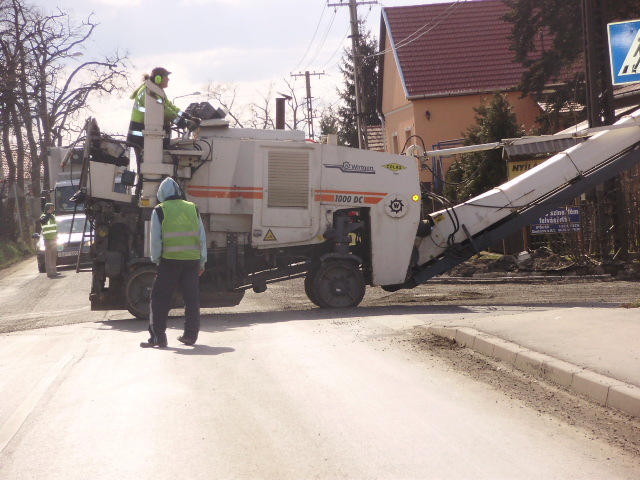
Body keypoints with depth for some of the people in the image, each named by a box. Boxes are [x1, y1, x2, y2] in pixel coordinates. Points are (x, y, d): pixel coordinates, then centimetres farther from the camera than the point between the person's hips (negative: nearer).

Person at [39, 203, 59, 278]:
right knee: (48, 257, -9)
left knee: (54, 256, 12)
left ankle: (54, 271, 19)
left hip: (54, 239, 8)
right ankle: (50, 272, -11)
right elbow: (43, 221, -32)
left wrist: (56, 237, 24)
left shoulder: (52, 216, 19)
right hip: (48, 239, -8)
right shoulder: (44, 216, -7)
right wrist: (48, 214, -27)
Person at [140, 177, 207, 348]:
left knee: (160, 299, 4)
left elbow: (155, 239, -3)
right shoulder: (192, 209, 9)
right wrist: (202, 262, 16)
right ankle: (191, 334, 14)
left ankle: (158, 336, 1)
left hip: (170, 260, -3)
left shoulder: (159, 211, -1)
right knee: (192, 298, 11)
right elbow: (202, 237, 10)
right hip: (192, 260, 3)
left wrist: (156, 260, 8)